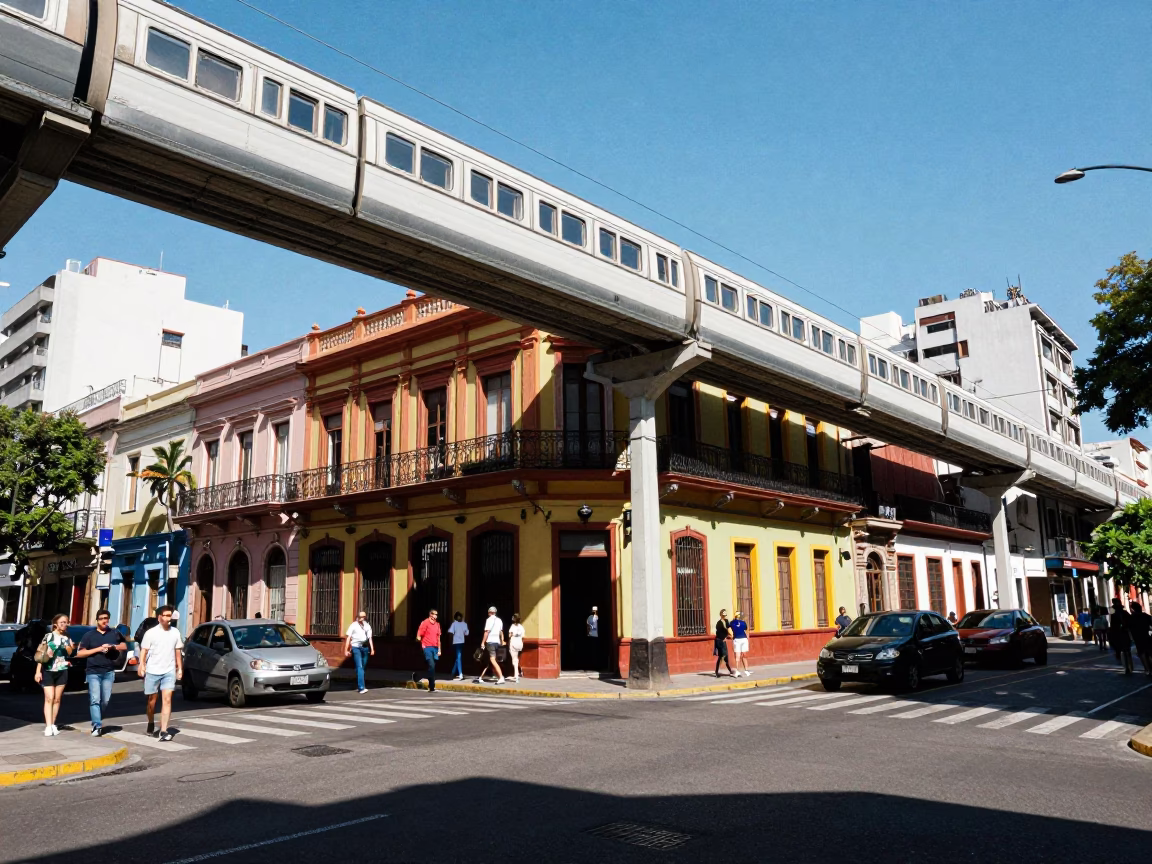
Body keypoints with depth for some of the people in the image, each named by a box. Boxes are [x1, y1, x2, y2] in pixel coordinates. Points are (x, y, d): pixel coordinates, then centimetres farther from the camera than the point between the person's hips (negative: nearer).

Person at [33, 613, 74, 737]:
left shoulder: (67, 638, 10)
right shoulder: (48, 636, 1)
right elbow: (41, 654, -1)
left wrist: (69, 648, -8)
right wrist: (38, 671, -7)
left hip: (62, 671, 3)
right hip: (48, 671, -3)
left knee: (57, 699, 5)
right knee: (49, 698, -8)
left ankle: (53, 725, 12)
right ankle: (48, 727, -10)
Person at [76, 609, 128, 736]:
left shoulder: (115, 633, 11)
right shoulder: (89, 635, 5)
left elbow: (125, 646, 18)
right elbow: (79, 653, 0)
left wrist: (113, 646, -3)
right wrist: (98, 649, -11)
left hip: (109, 672, 2)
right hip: (93, 672, -2)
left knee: (105, 700, 3)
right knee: (95, 700, -11)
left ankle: (97, 721, 21)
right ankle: (97, 726, -13)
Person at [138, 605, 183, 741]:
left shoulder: (175, 632, 5)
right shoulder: (151, 633, -4)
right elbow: (144, 651, -4)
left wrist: (180, 668, 11)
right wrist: (142, 666, -16)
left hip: (169, 671, 1)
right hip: (152, 671, -1)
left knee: (167, 699, -9)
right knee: (152, 700, 12)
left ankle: (164, 731, -11)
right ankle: (151, 724, 37)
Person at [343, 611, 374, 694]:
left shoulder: (367, 626, 13)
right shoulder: (353, 625, 1)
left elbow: (370, 638, 12)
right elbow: (348, 638, -2)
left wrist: (372, 649, 3)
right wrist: (346, 650, -8)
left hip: (365, 647, 5)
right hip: (356, 647, -5)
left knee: (362, 668, 9)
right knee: (359, 667, -13)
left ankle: (358, 686, 21)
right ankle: (361, 688, -19)